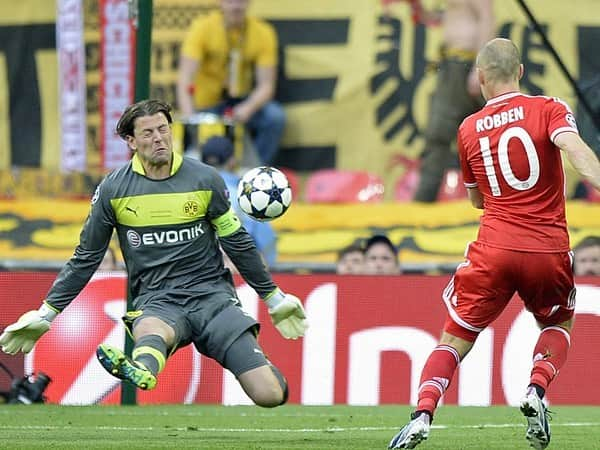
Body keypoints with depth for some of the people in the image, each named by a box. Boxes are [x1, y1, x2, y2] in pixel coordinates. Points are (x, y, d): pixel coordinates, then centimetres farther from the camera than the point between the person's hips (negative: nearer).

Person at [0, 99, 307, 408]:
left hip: (212, 294, 2)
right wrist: (46, 313, 10)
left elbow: (238, 243, 15)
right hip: (156, 302, -2)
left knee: (270, 396, -17)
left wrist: (274, 298, 20)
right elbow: (86, 258, 11)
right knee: (152, 332, -43)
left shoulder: (205, 179, 3)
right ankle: (140, 370, -77)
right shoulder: (113, 189, 1)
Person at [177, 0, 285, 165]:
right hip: (209, 104, -1)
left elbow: (266, 85, -11)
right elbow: (185, 79, -22)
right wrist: (188, 114, -39)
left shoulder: (263, 33, -8)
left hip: (246, 103, 1)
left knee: (275, 116, -26)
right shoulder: (202, 28, -13)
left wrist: (248, 108, -33)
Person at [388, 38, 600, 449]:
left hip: (494, 251, 1)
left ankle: (422, 415, -10)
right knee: (558, 325, 25)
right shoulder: (548, 110, 1)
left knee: (456, 338, 10)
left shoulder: (469, 130, 10)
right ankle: (537, 389, -1)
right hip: (549, 251, -1)